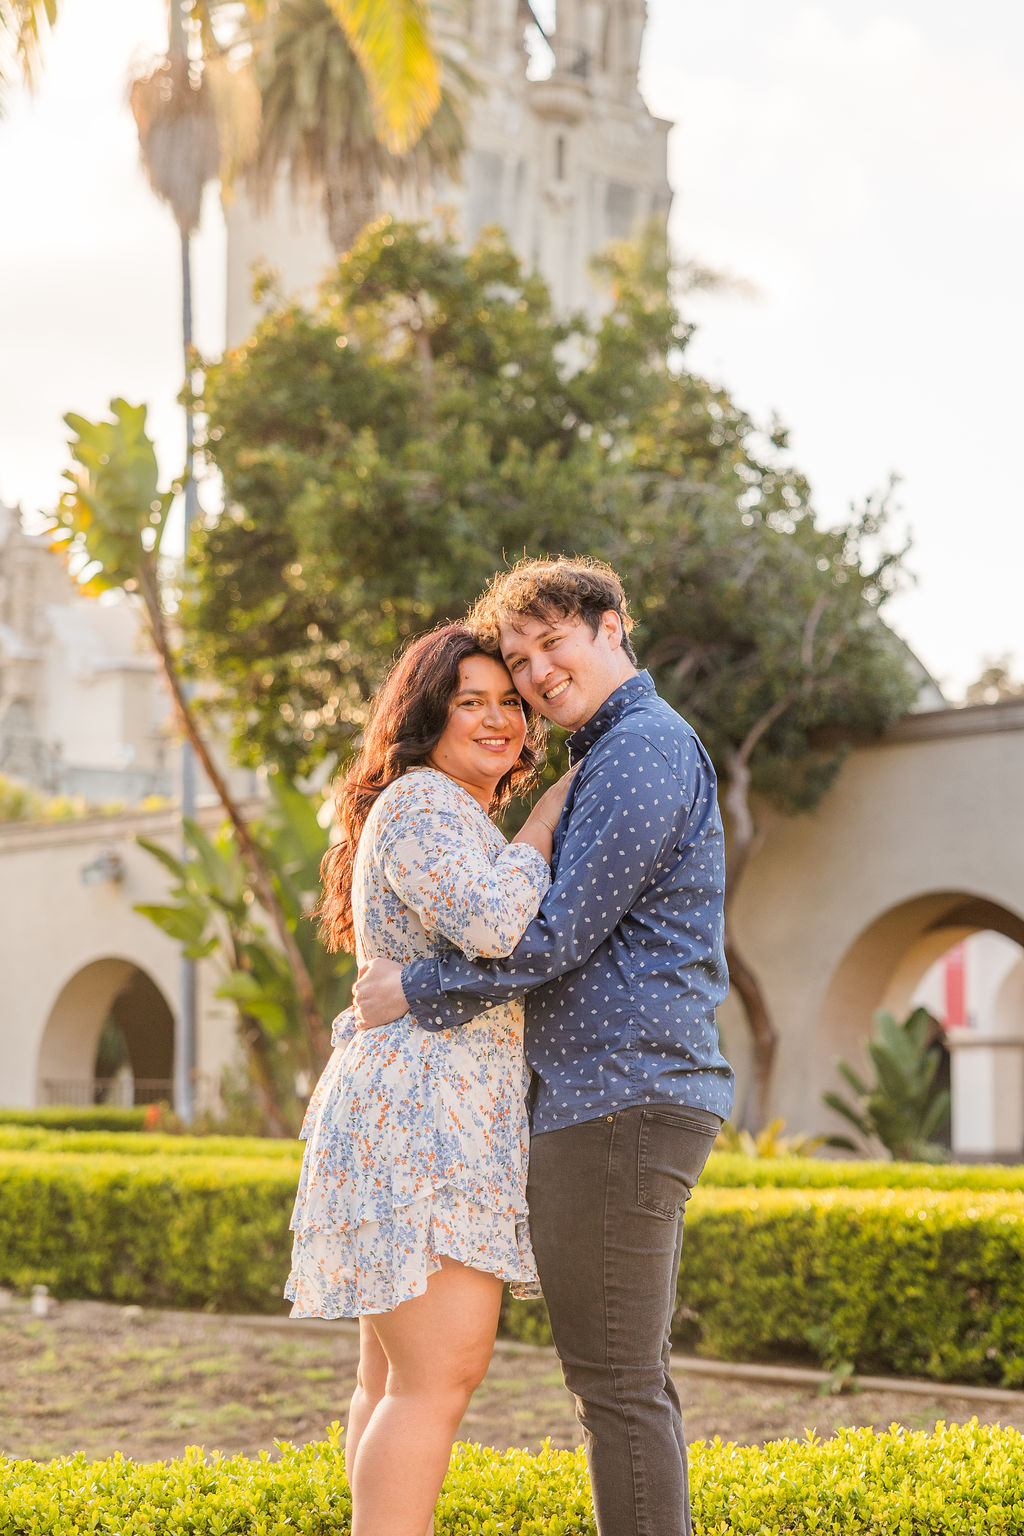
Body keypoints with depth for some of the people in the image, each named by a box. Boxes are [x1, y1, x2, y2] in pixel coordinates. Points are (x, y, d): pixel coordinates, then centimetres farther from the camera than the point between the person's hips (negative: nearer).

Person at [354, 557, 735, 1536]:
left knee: (614, 1382, -7)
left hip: (615, 1101, -11)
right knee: (634, 1380, 15)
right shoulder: (648, 750, 22)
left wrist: (416, 991, -8)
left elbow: (559, 936, -18)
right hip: (655, 1095, 11)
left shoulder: (641, 749, -12)